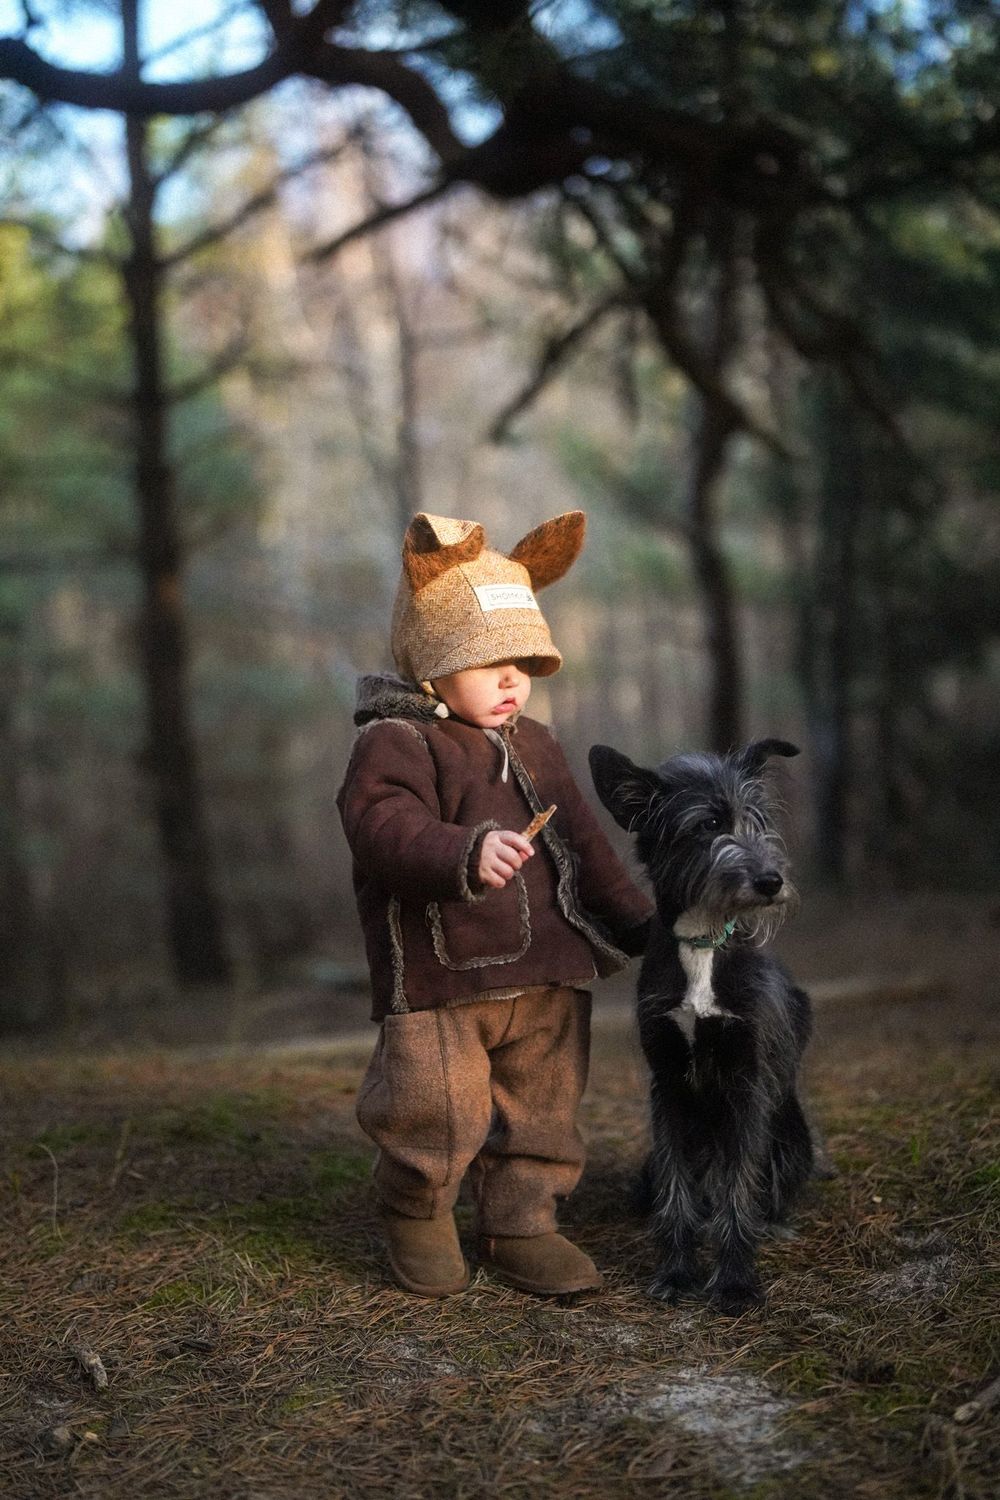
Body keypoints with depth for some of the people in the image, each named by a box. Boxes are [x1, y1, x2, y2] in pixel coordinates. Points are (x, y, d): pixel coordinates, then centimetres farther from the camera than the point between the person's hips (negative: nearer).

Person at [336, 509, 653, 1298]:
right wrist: (466, 854, -42)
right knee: (439, 1116, -4)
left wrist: (635, 921, 19)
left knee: (540, 1110, 12)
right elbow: (385, 829, -26)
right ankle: (417, 1213, 23)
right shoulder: (393, 745, -8)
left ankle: (521, 1225, 29)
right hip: (437, 980, -6)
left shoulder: (535, 746, 15)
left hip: (545, 979, 7)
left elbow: (583, 842, 22)